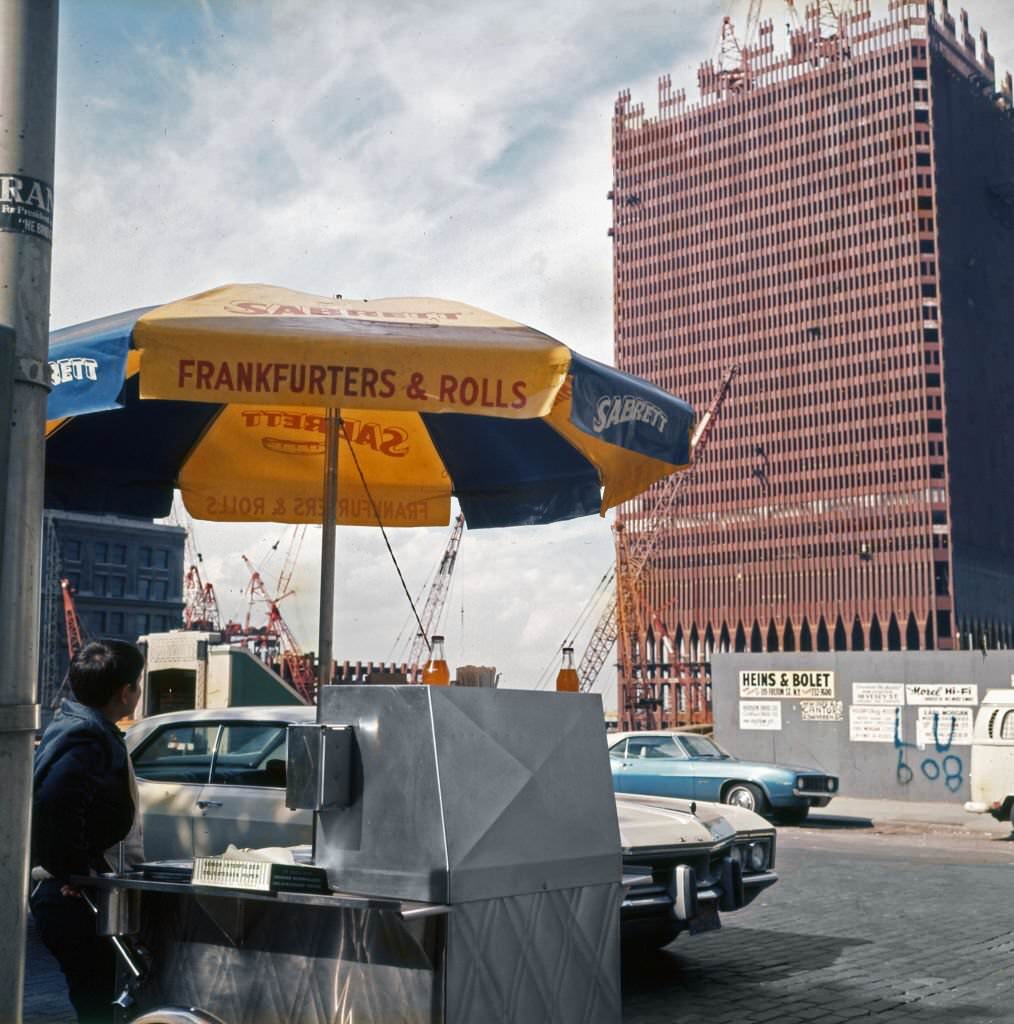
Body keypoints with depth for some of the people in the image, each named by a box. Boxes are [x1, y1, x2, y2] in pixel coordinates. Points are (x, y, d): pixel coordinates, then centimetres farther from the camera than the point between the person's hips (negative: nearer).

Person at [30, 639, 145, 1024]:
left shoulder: (78, 726, 10)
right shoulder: (88, 739, -21)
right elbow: (52, 807, -35)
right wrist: (71, 872, -22)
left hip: (71, 890, 10)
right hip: (71, 895, -10)